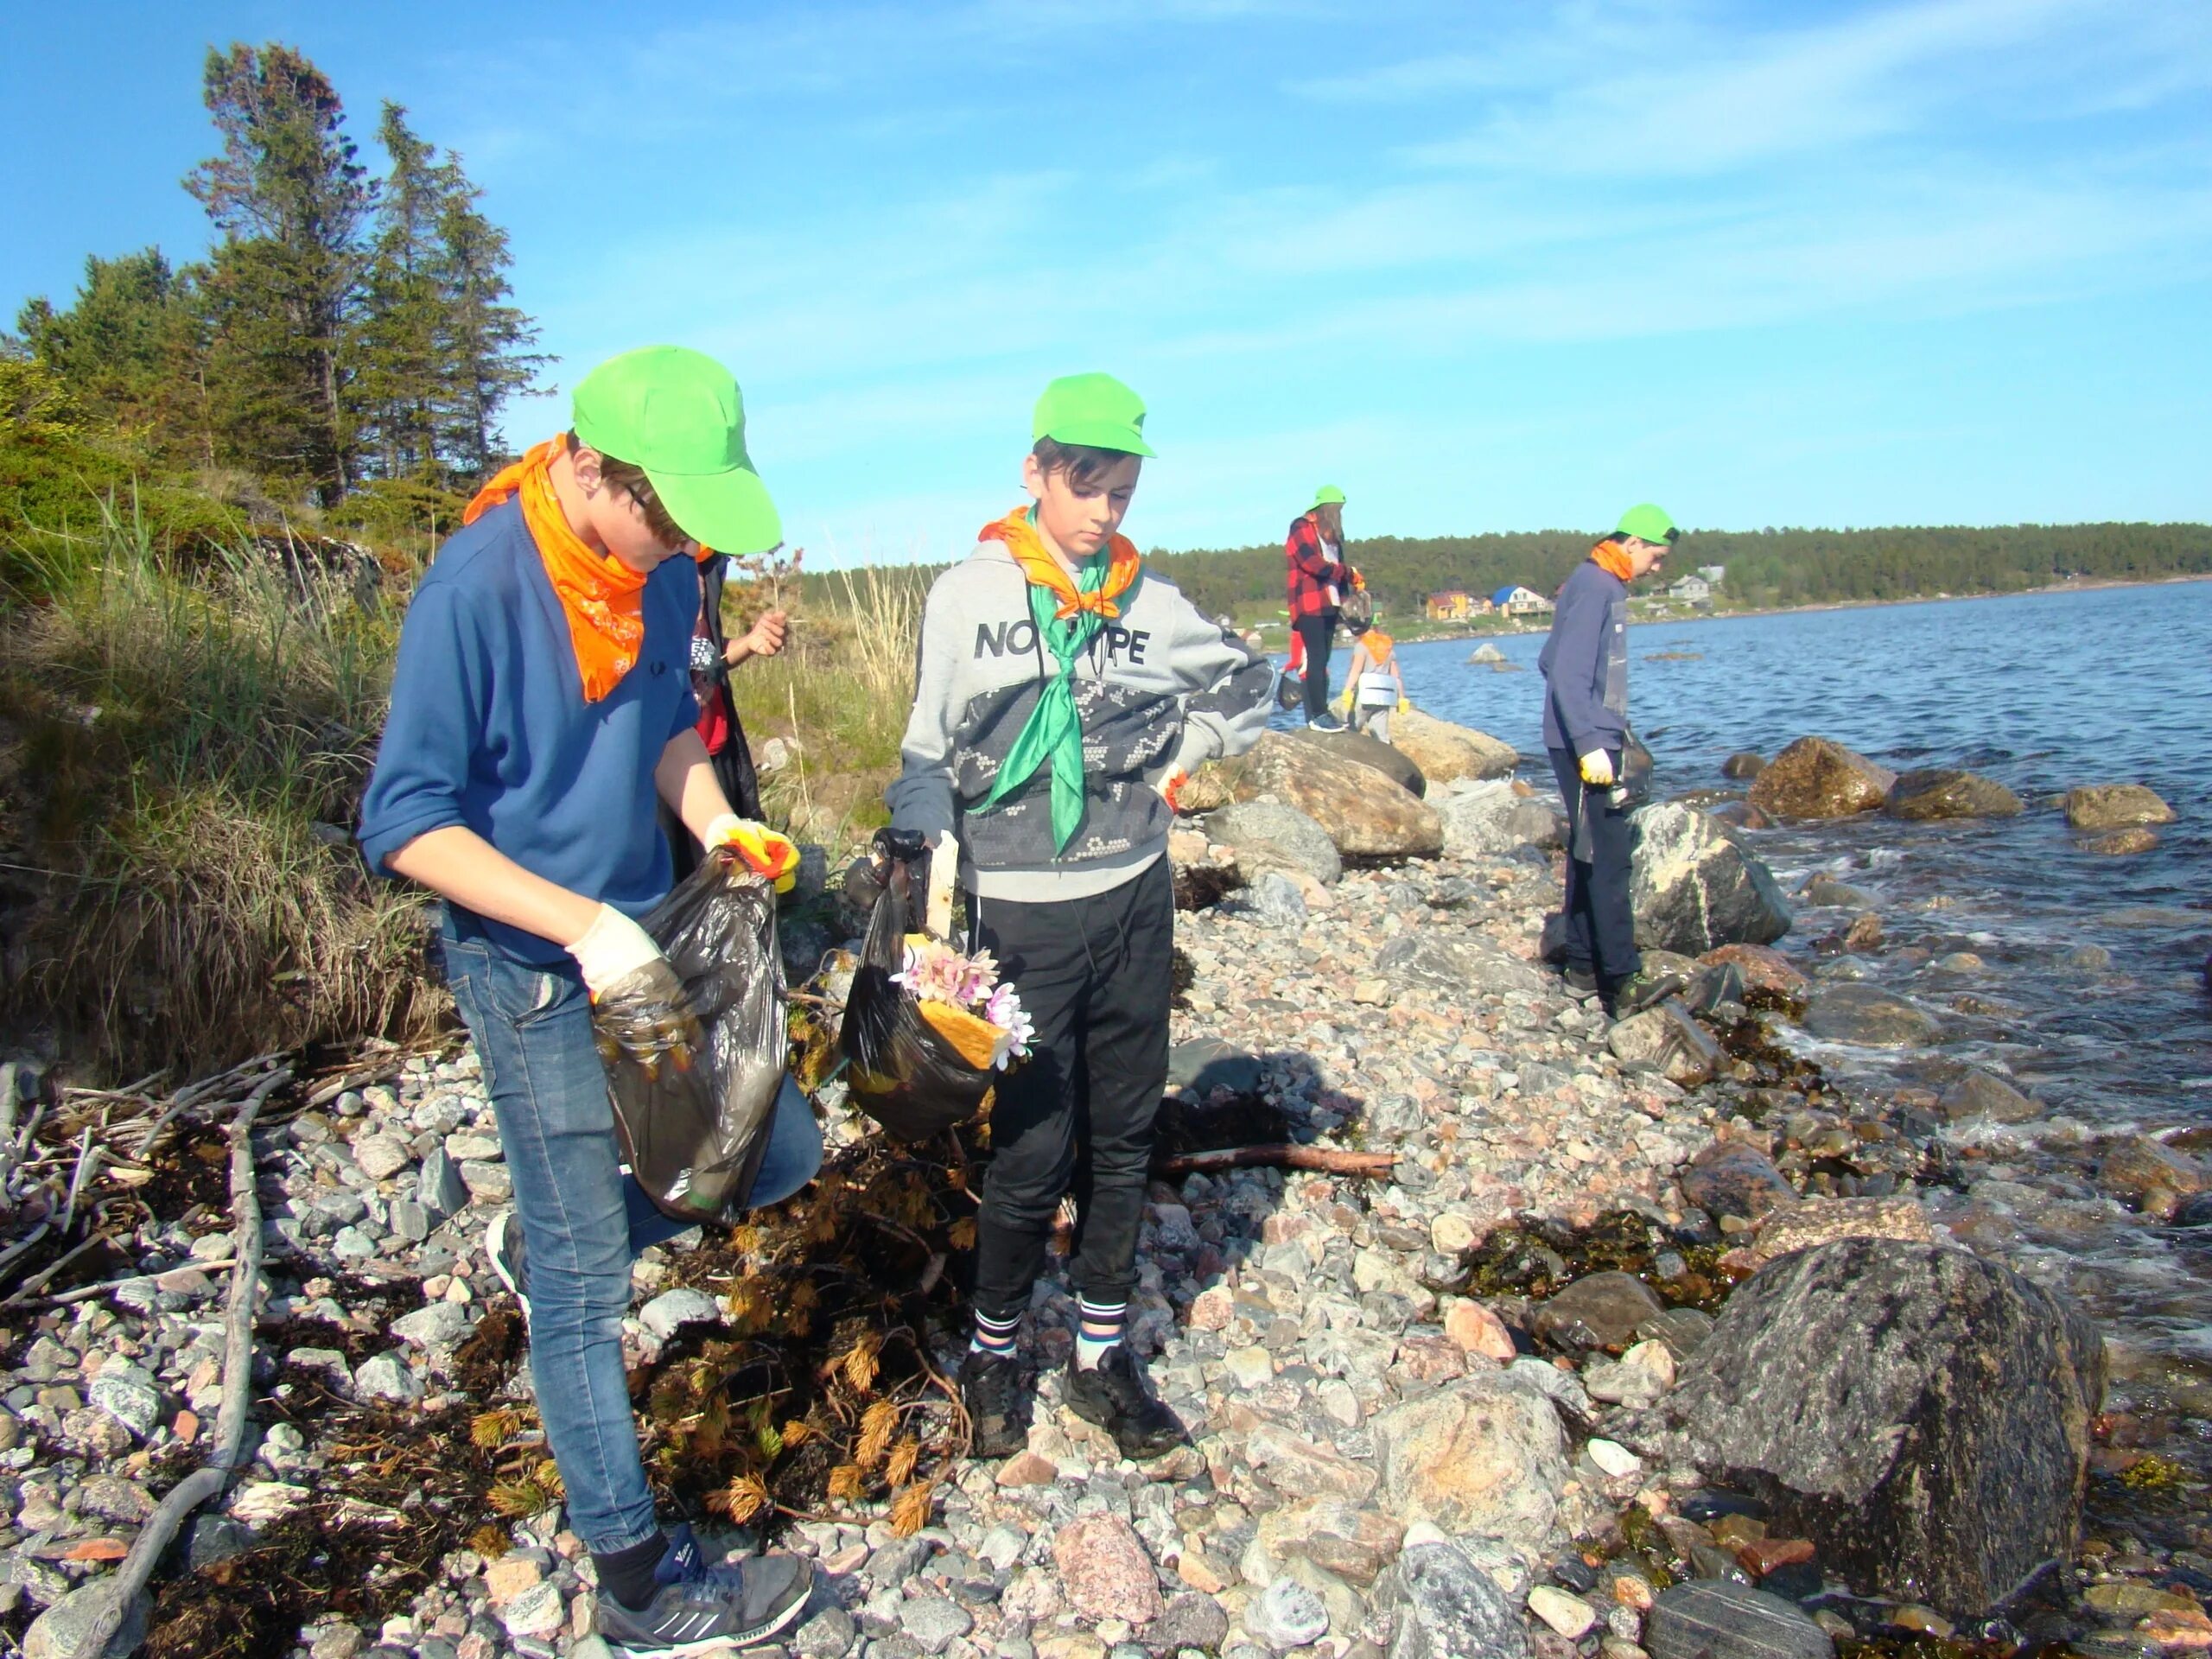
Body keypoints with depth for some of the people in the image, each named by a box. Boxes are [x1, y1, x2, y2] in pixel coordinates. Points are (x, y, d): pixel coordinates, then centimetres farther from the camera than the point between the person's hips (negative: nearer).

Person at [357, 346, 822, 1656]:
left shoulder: (664, 569, -1)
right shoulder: (477, 588, -22)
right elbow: (404, 824, -20)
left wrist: (714, 821, -3)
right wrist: (579, 923, -28)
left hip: (643, 934, 7)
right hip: (530, 966, -7)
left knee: (782, 1151, 11)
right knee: (586, 1283, 3)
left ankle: (545, 1239, 33)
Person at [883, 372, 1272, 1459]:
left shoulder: (1149, 602, 4)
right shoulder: (971, 594, -3)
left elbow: (1249, 685, 20)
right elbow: (928, 758, -1)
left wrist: (1180, 755, 5)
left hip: (1133, 903, 4)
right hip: (1020, 917, -3)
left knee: (1124, 1137, 11)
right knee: (1031, 1151, -1)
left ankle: (1102, 1353, 27)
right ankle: (994, 1352, 23)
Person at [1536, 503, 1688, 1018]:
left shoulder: (1605, 586, 15)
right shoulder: (1594, 587, -14)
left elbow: (1553, 662, 20)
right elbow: (1568, 674, -22)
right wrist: (1590, 744, -27)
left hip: (1594, 739, 10)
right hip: (1586, 744, -10)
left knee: (1589, 855, 12)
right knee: (1609, 859, -11)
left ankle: (1583, 969, 19)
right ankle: (1623, 981, -10)